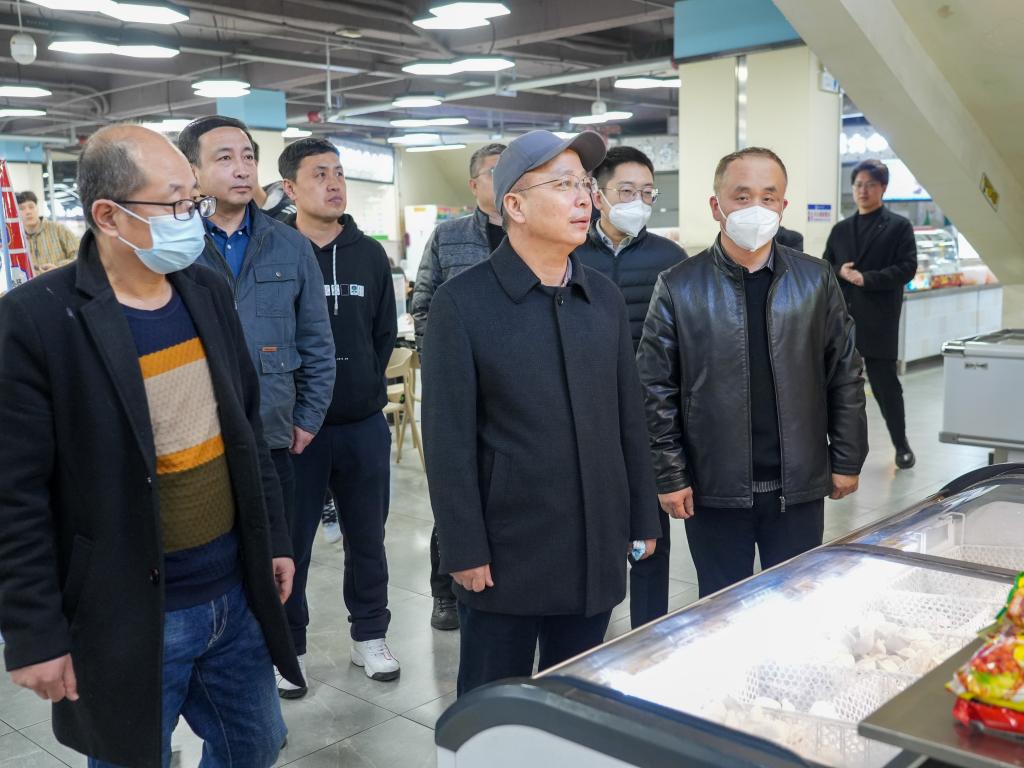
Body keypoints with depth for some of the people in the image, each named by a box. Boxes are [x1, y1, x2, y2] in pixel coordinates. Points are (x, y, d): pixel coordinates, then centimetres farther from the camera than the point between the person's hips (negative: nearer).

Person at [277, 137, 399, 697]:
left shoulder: (369, 254, 6)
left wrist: (366, 385, 5)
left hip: (364, 424, 4)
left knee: (367, 536, 14)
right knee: (291, 541, 8)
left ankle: (369, 635, 32)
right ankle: (288, 646, 26)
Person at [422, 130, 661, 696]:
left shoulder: (605, 298, 7)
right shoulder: (463, 302, -9)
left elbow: (628, 419, 11)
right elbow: (448, 438, -11)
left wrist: (642, 520, 10)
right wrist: (465, 551, -12)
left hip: (597, 553, 5)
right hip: (504, 555, -4)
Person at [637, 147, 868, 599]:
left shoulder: (816, 280, 2)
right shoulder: (679, 287, -5)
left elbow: (845, 375, 6)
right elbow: (656, 390, -4)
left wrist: (847, 461, 4)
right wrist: (670, 476, -6)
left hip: (799, 488, 2)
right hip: (714, 491, -1)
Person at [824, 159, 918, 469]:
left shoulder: (899, 226, 2)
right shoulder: (841, 229, 16)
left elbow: (907, 268, -8)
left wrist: (867, 278, -17)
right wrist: (840, 272, -7)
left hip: (879, 320, -4)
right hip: (841, 318, 4)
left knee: (885, 384, 1)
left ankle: (902, 445, 18)